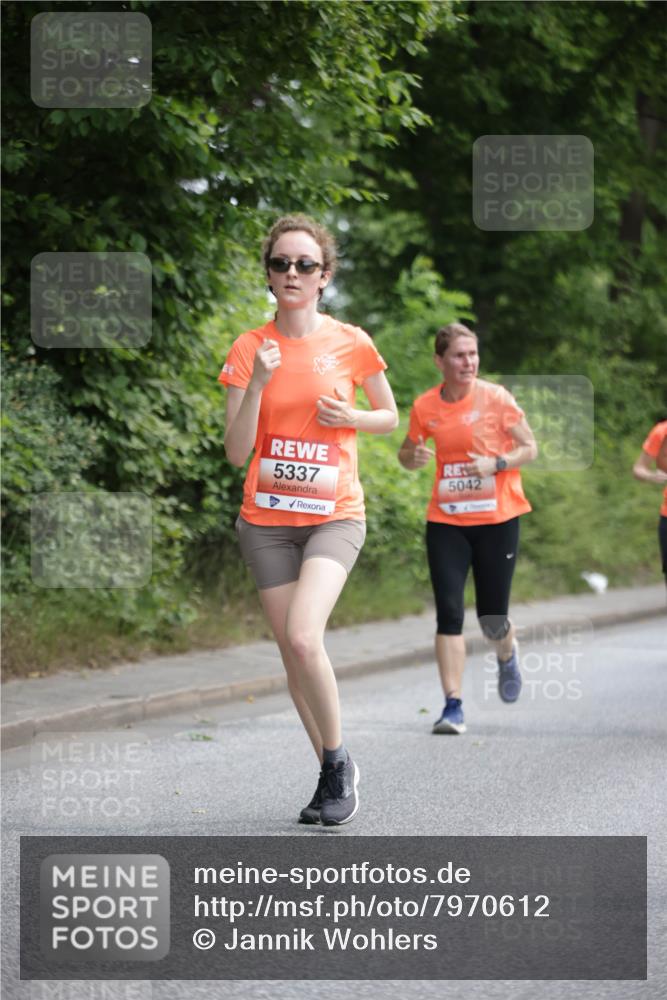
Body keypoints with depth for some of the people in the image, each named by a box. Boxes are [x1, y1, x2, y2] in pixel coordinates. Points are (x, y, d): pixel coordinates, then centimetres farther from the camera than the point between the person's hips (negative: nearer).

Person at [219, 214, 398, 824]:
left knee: (303, 638, -22)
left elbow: (390, 417, 13)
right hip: (267, 519, 3)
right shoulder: (249, 349, 1)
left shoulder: (351, 343, -1)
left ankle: (338, 759, -4)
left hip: (334, 516, -2)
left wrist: (350, 417, -8)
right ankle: (335, 775, 17)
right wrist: (258, 382, -16)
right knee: (293, 655, 3)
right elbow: (236, 451, -4)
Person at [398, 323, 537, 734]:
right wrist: (414, 456, -10)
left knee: (492, 618, 4)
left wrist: (496, 463, -19)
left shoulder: (496, 398, -7)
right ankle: (454, 706, -7)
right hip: (446, 521, 2)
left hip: (497, 518, -1)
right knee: (449, 611, -9)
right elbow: (407, 453, 14)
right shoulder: (425, 406, -1)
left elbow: (530, 448, -1)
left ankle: (508, 654, 41)